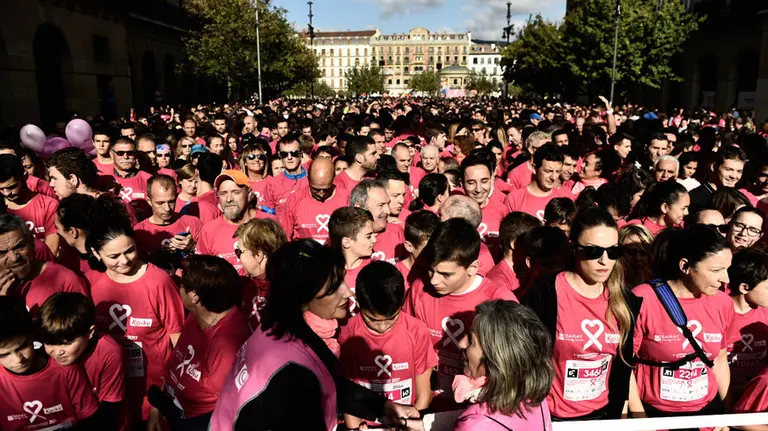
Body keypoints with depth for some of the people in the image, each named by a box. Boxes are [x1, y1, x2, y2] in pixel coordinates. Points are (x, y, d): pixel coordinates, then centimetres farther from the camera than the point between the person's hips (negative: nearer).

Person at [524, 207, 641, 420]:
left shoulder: (626, 302, -4)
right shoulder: (544, 293, -19)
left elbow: (622, 368, 5)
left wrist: (616, 415, 6)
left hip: (602, 413, 5)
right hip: (551, 417, -4)